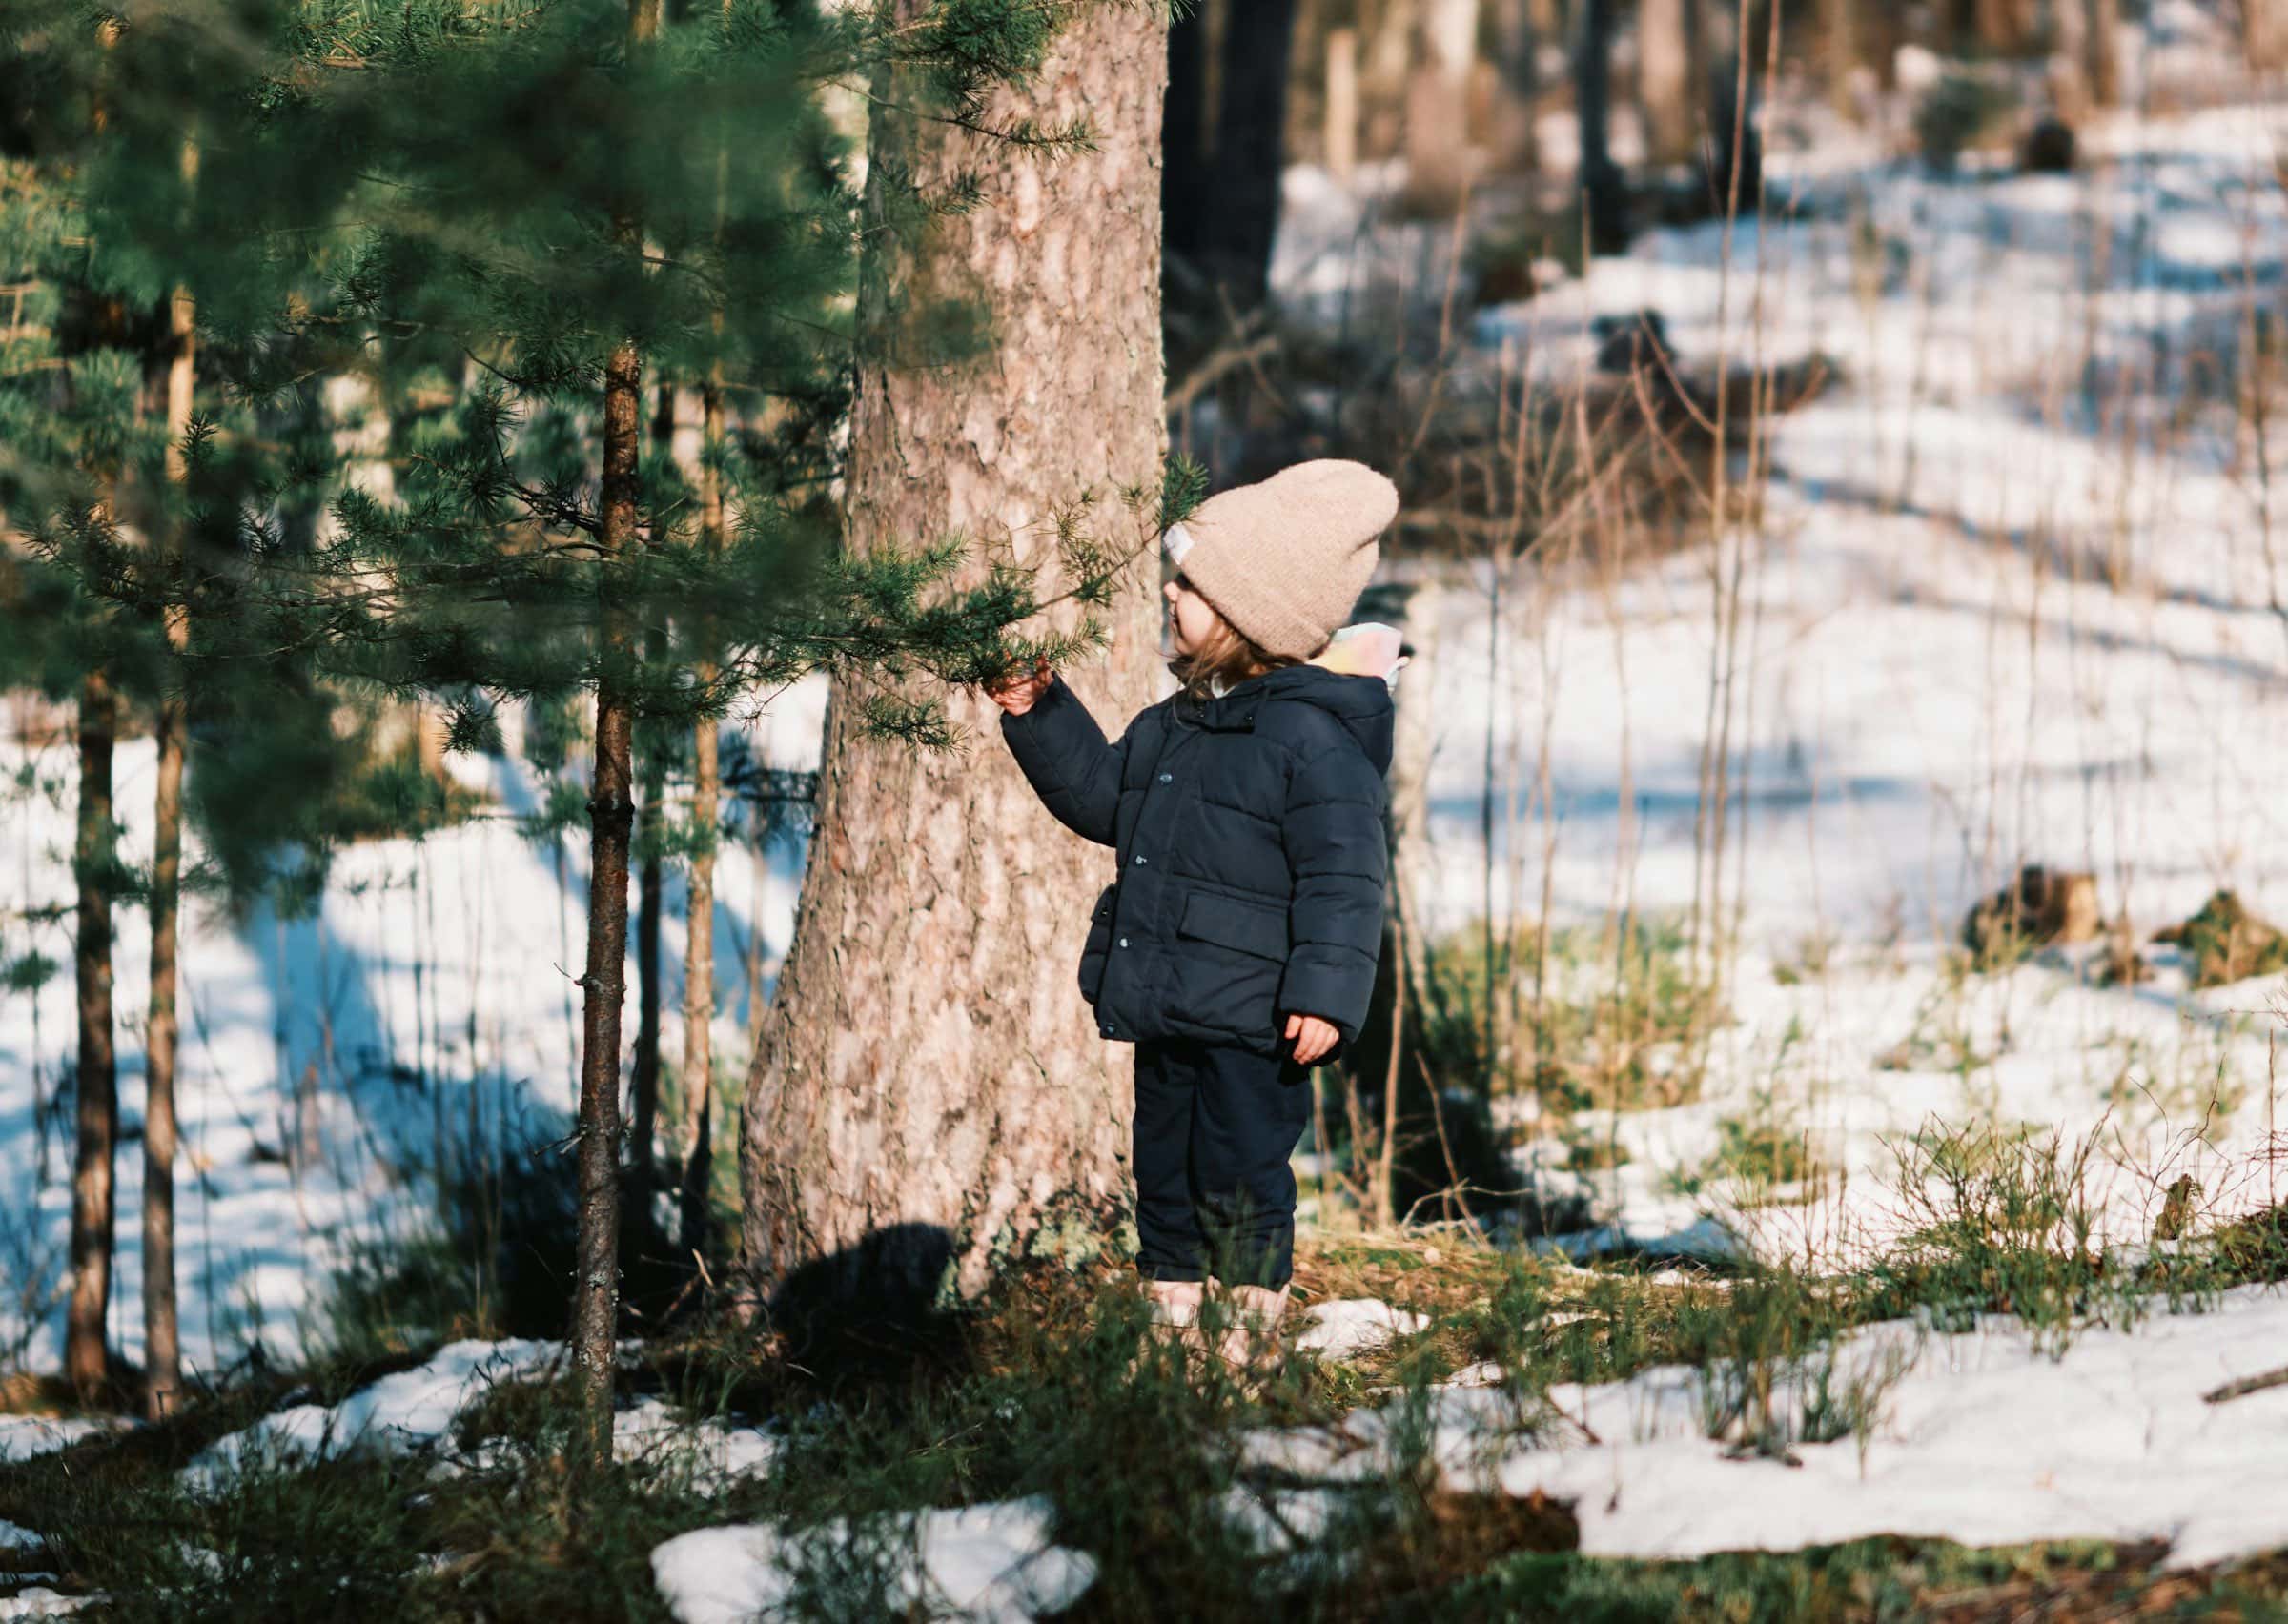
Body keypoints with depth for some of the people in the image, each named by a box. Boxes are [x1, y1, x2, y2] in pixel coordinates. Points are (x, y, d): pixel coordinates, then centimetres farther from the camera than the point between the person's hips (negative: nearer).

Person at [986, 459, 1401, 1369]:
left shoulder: (1313, 737, -14)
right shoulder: (1174, 728, 13)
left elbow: (1342, 878, -18)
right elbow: (1104, 800, 28)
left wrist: (1325, 991, -24)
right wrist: (1039, 715, 19)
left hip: (1251, 1022, -9)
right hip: (1165, 1014, 9)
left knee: (1240, 1179, -6)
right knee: (1164, 1180, 13)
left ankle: (1249, 1336, 2)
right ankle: (1171, 1328, 22)